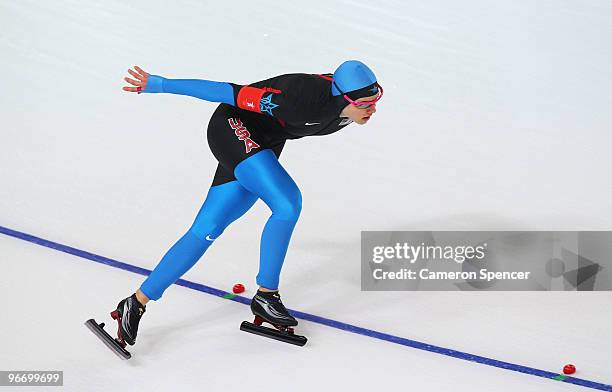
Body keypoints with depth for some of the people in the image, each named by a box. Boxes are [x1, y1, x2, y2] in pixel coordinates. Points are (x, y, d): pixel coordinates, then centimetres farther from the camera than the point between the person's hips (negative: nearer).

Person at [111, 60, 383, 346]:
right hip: (232, 128, -8)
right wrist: (159, 85, -24)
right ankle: (265, 296, -9)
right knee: (288, 203, -25)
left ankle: (136, 304, 9)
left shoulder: (348, 106, -11)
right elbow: (232, 93, -29)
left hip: (263, 146, 8)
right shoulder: (303, 99, -34)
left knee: (206, 231, 3)